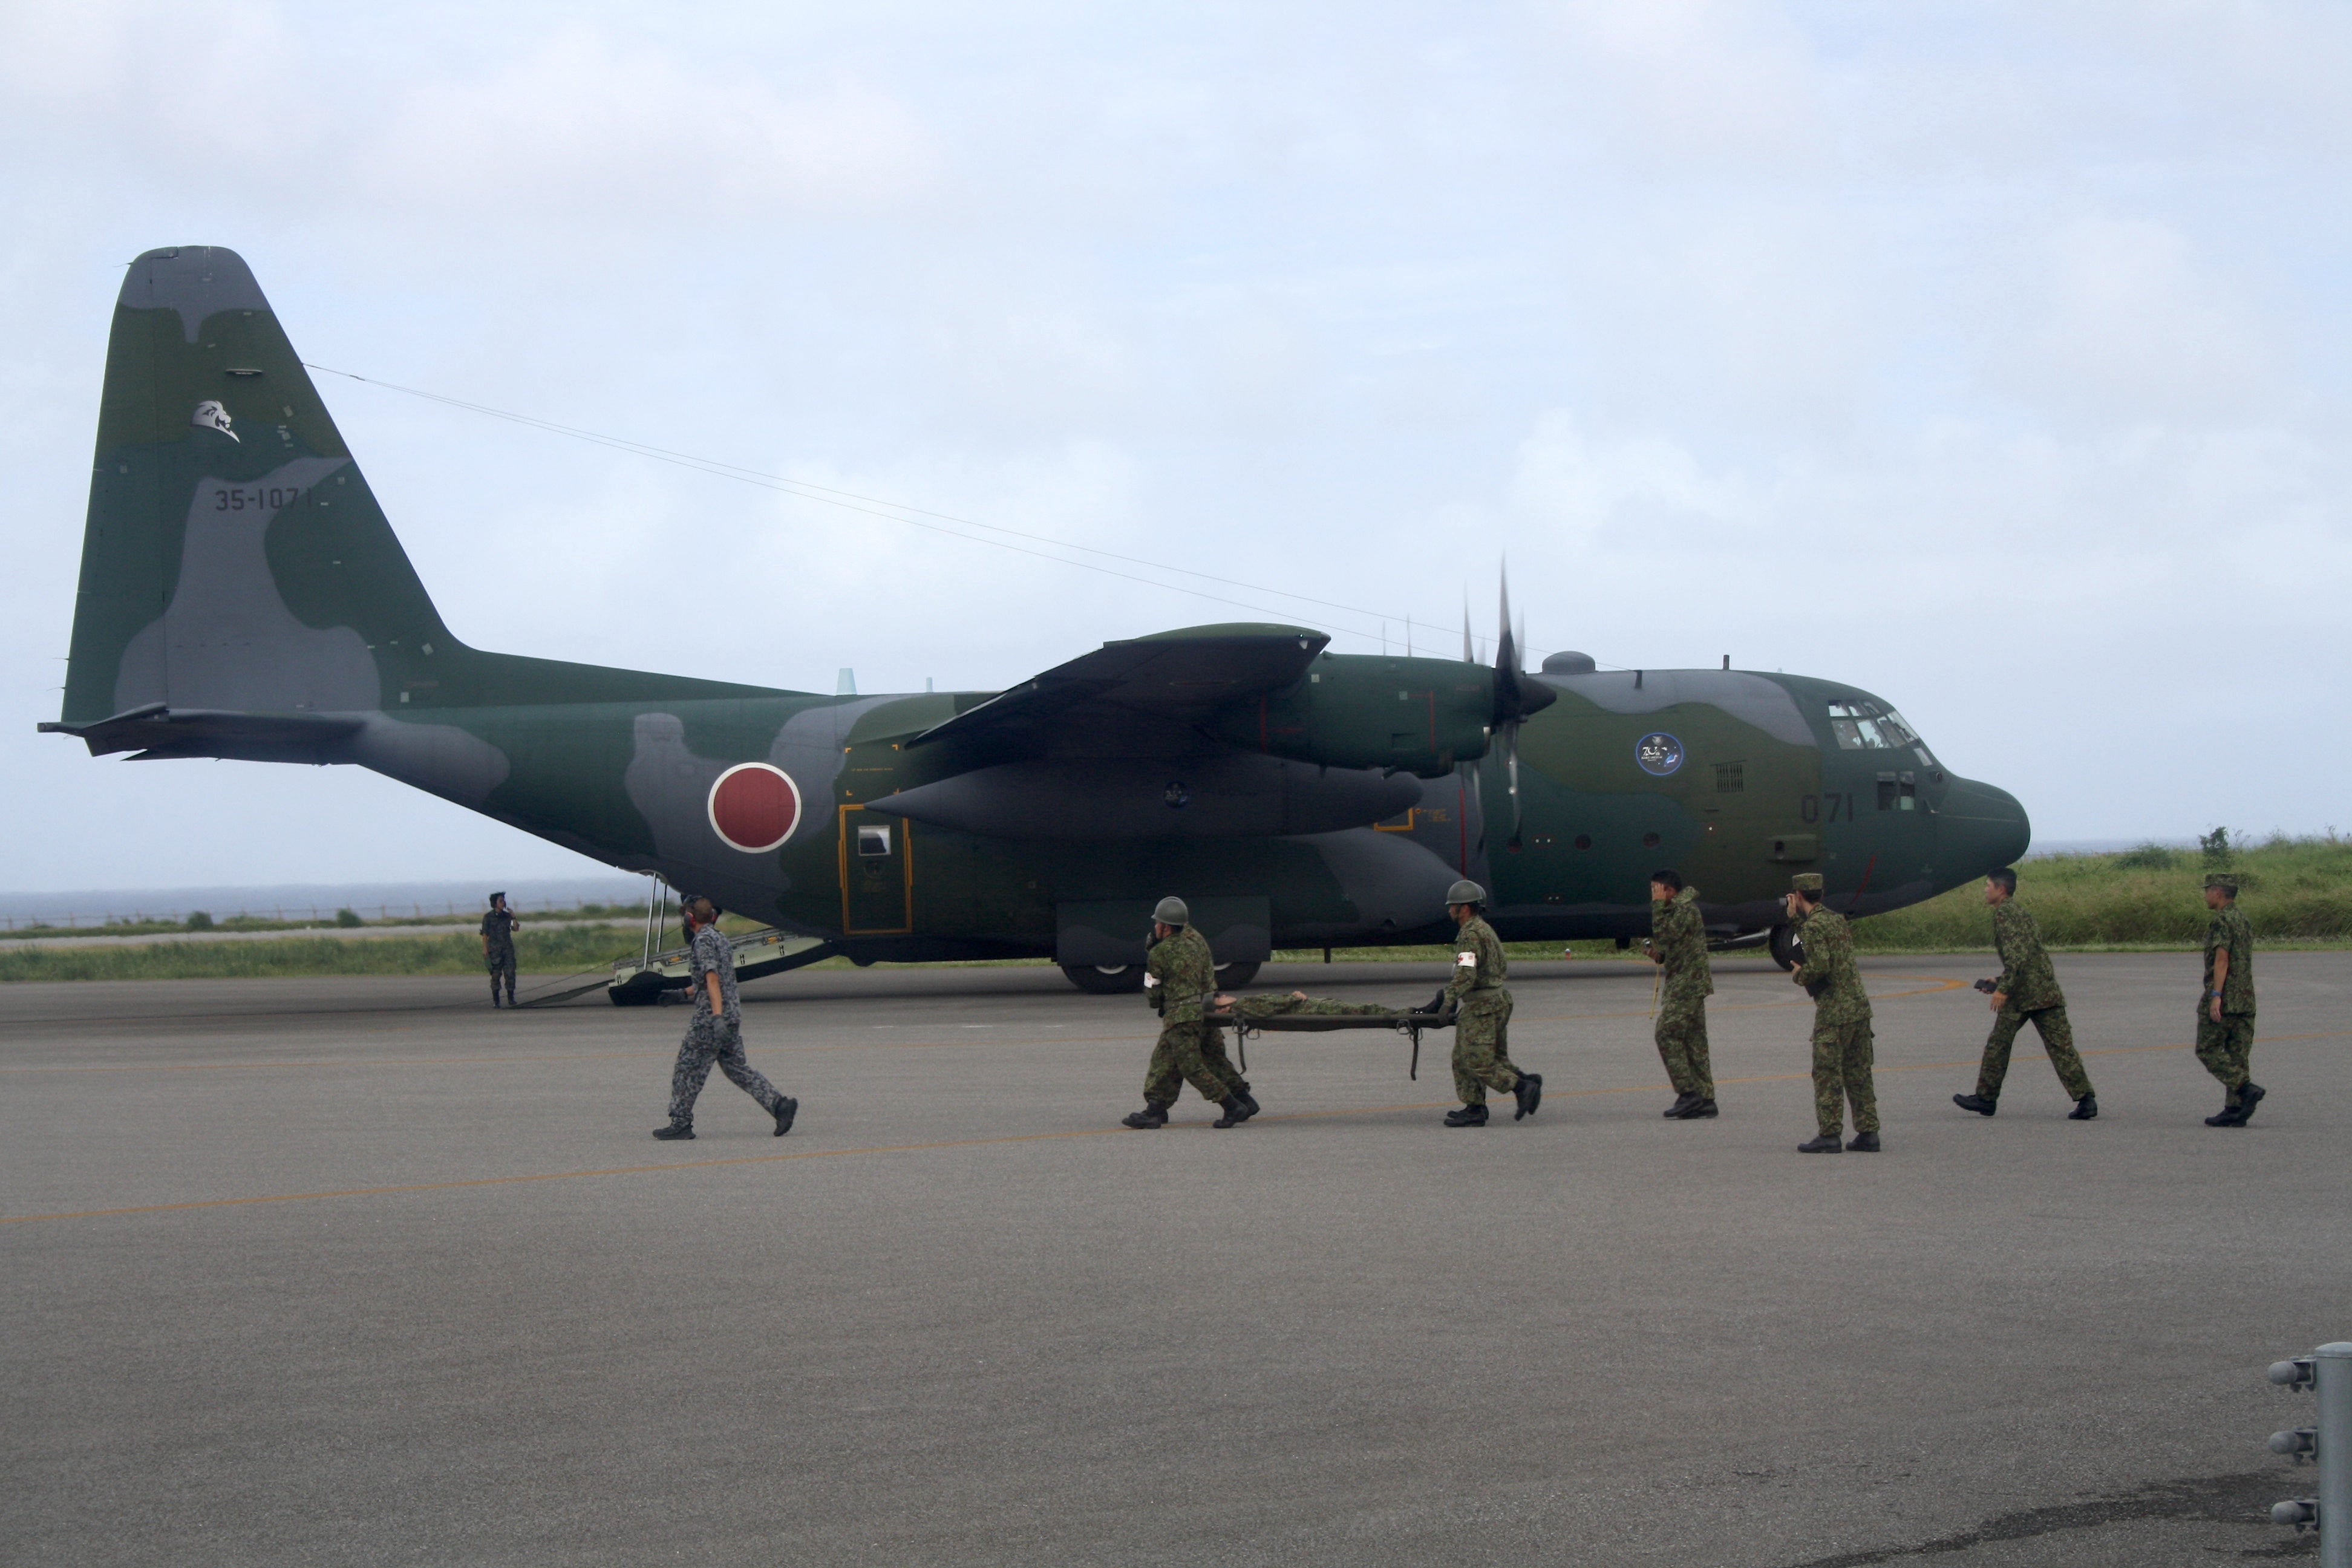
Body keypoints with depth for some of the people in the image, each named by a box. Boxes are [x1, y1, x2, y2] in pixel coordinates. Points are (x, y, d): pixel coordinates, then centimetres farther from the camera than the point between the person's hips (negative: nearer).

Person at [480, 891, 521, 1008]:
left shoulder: (507, 916, 11)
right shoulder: (488, 917, 1)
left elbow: (516, 929, 5)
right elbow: (485, 935, -1)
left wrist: (514, 918, -7)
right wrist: (485, 949, -9)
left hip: (507, 948, 3)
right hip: (494, 949, -3)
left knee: (510, 973, -4)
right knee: (495, 974, -3)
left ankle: (511, 999, 1)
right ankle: (495, 1000, 3)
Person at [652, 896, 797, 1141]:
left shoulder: (704, 940, -11)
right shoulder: (722, 939, 17)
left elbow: (712, 978, -22)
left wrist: (717, 1014, -29)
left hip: (710, 1017, -9)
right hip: (733, 1014, 9)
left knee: (688, 1069, 1)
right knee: (736, 1068, 10)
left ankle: (681, 1123, 6)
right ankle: (780, 1105, -2)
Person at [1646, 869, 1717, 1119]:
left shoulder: (1685, 910, -13)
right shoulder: (1679, 909, 18)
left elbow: (1664, 936, -24)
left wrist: (1657, 904, -17)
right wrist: (1661, 955, 6)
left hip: (1686, 984, -10)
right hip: (1690, 985, 10)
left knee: (1667, 1035, -12)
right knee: (1694, 1041, 8)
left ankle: (1688, 1092, -13)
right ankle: (1705, 1100, 8)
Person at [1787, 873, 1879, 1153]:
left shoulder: (1813, 925, -12)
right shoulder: (1836, 919, 15)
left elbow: (1819, 965, -22)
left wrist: (1798, 975, -3)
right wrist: (1794, 919, 25)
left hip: (1834, 1012, -8)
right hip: (1859, 1006, 8)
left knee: (1827, 1074, -3)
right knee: (1858, 1073, 10)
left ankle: (1829, 1135, -5)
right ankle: (1868, 1133, 10)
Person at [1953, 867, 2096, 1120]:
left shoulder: (2004, 913, -6)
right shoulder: (2021, 911, 22)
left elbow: (2016, 954, -18)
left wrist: (2003, 988, -21)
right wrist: (2001, 983, 28)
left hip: (2021, 994, -8)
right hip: (2048, 991, 8)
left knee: (1999, 1043, 6)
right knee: (2060, 1046, 1)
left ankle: (1986, 1098, 14)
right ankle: (2086, 1099, -8)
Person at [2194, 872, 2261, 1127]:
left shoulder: (2223, 921, -11)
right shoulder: (2244, 922, 18)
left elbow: (2222, 959, -20)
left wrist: (2215, 995, -24)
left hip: (2223, 1000, -9)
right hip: (2246, 1001, 9)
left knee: (2208, 1051, -1)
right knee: (2237, 1055, 6)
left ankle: (2247, 1089, -15)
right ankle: (2234, 1110, 3)